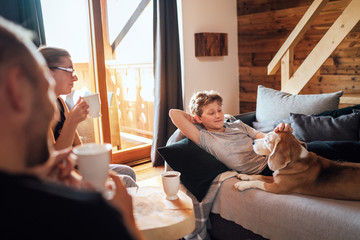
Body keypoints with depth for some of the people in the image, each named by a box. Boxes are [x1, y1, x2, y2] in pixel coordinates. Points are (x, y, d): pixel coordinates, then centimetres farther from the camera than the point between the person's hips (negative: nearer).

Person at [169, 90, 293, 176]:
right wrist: (195, 120, 9)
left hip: (270, 161, 7)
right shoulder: (205, 137, -3)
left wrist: (279, 131, -11)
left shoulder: (238, 125, 18)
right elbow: (174, 113, -11)